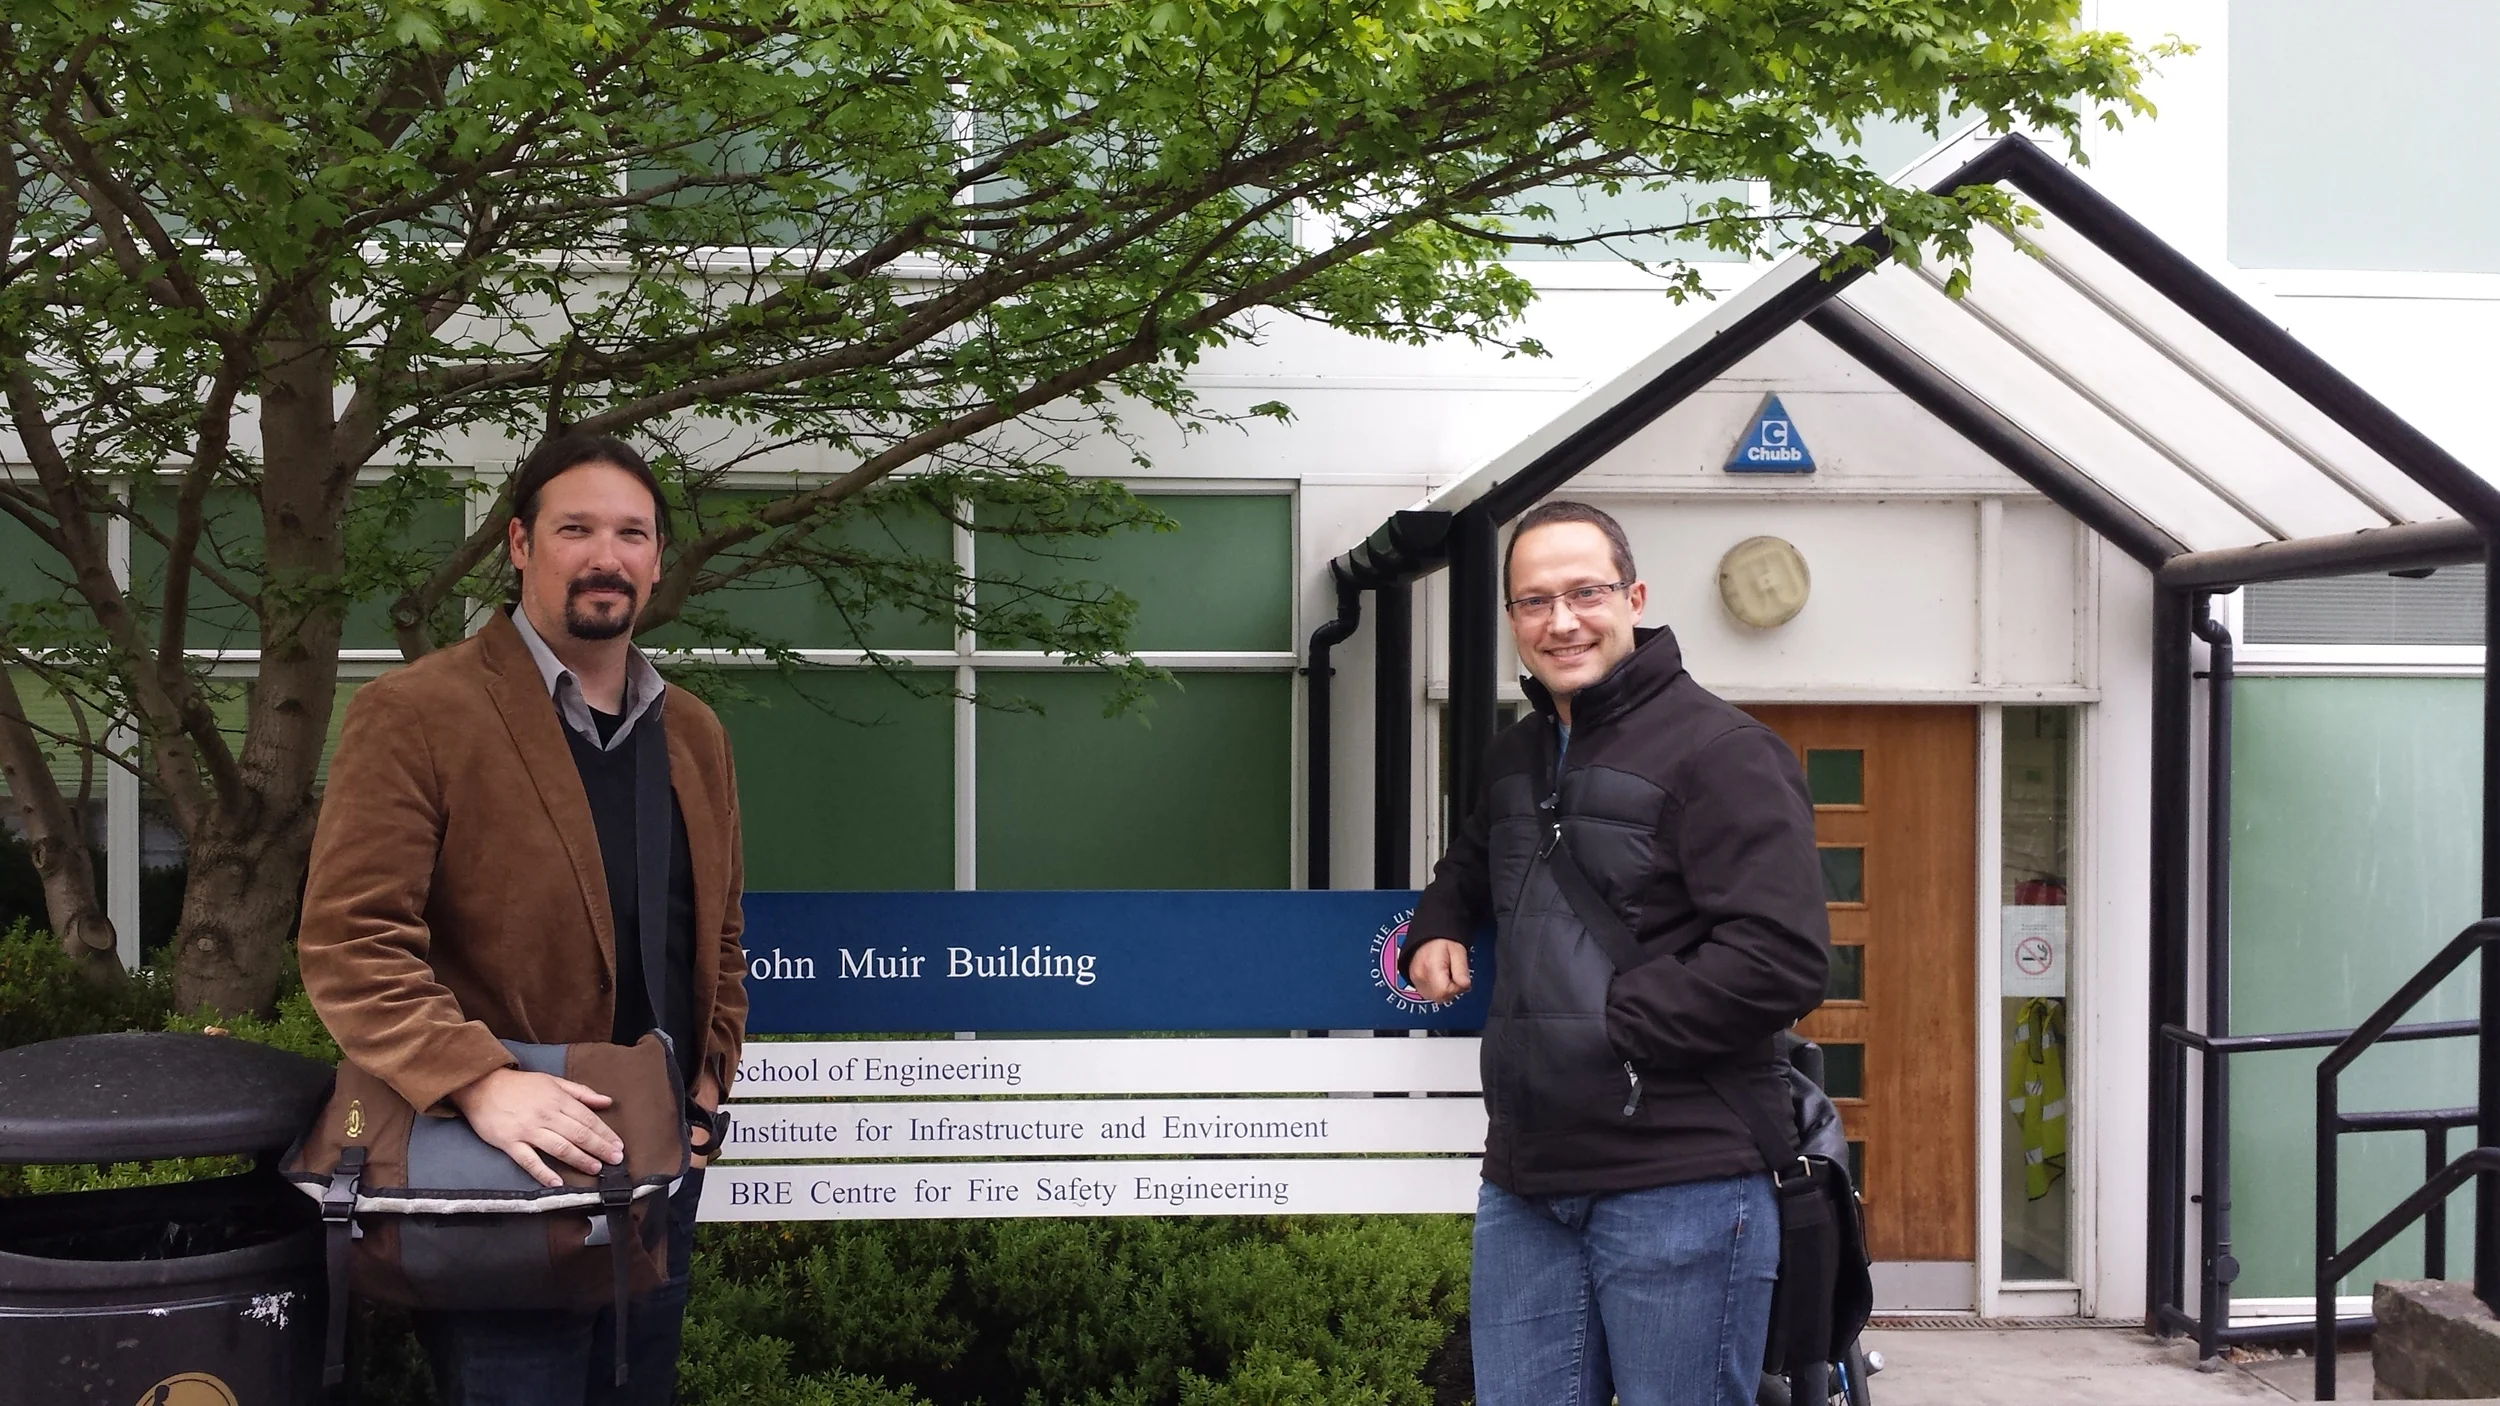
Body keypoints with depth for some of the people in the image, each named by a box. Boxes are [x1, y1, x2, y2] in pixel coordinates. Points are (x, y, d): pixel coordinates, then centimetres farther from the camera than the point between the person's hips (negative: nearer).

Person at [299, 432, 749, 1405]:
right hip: (502, 1177, -6)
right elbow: (349, 940, -16)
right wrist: (478, 1083, -27)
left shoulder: (693, 734, 11)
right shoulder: (412, 714, -9)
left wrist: (708, 1078, 9)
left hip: (661, 1163, 6)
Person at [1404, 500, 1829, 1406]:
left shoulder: (1719, 749, -9)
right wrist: (1437, 928, 15)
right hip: (1525, 1183, 7)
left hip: (1681, 1186, -7)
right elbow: (1471, 865, 38)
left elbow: (1782, 959, -18)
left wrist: (1608, 1030, -16)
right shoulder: (1517, 755, 17)